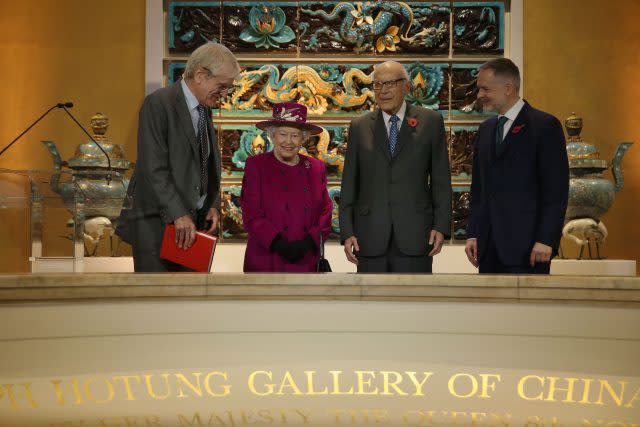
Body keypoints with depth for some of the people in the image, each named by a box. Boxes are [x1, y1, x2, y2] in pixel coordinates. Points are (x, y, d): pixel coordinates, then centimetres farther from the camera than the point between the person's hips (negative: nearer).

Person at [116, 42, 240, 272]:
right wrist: (179, 215, -22)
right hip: (156, 222, -7)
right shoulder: (158, 104, -12)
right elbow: (154, 169, -18)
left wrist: (213, 205, 6)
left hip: (192, 220, 7)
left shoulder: (204, 109, 13)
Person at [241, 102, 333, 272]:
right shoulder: (255, 165, 2)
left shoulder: (316, 168, 10)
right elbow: (251, 214, -3)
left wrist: (308, 242, -9)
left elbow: (325, 212, 8)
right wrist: (279, 244, -15)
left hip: (306, 263, 3)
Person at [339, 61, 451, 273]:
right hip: (370, 237, 1)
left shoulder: (430, 122, 5)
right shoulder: (359, 127, 9)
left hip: (414, 235, -1)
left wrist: (441, 226, -3)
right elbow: (349, 184, 8)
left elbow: (441, 178, 4)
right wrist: (347, 232, 1)